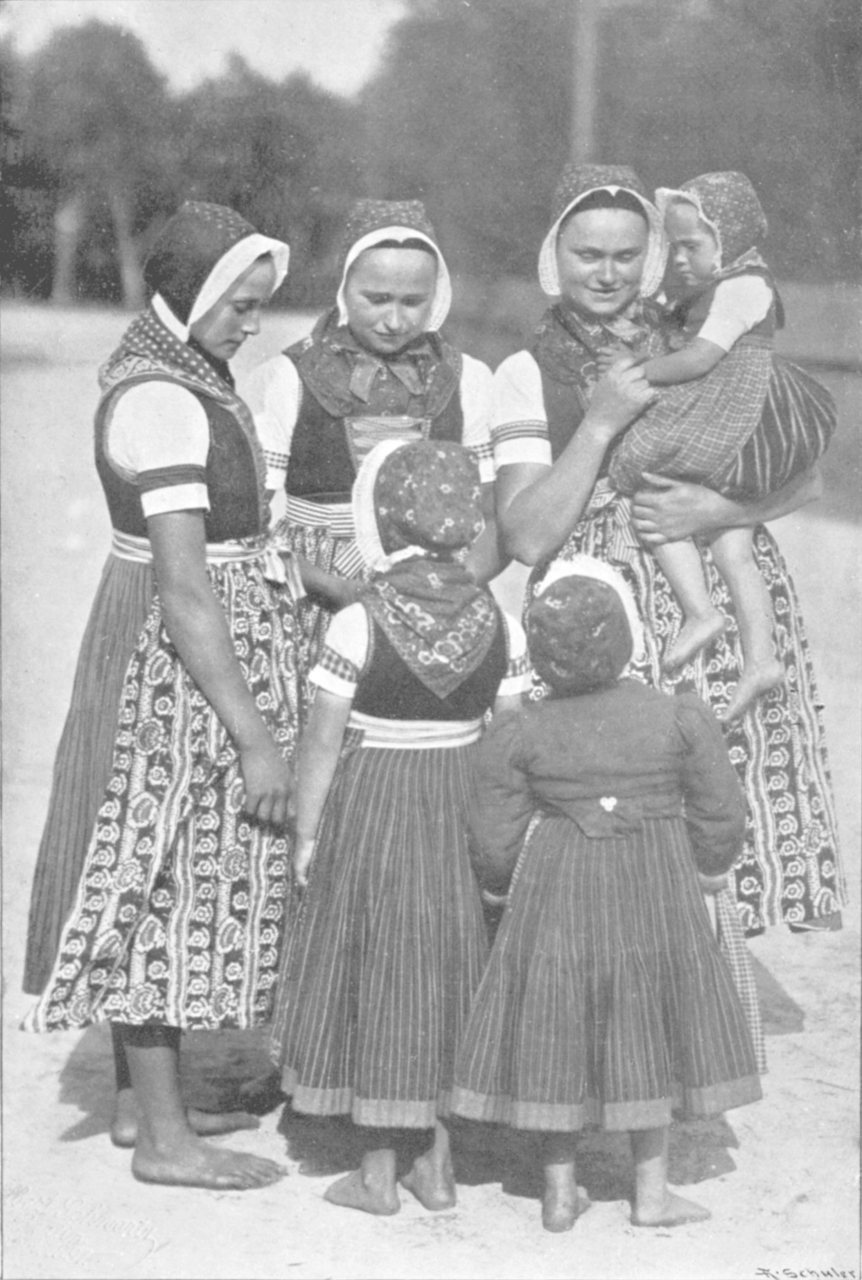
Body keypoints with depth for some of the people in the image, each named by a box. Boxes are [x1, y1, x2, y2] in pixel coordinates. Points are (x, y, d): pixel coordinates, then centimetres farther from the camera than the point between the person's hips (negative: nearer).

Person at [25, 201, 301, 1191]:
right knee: (172, 880, -1)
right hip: (180, 664, -10)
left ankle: (140, 1100, 28)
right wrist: (256, 735, -23)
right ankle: (163, 1137, 10)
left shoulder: (169, 369, 10)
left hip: (196, 643, 10)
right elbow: (184, 590, -24)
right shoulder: (163, 401, -21)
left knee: (158, 880, 15)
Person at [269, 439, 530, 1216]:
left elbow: (323, 744, -10)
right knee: (450, 976, 14)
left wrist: (307, 834, 1)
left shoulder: (357, 626, -15)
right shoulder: (499, 625, -5)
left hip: (370, 813, -3)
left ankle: (379, 1173, 16)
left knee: (375, 975, 9)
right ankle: (440, 1166, 21)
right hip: (462, 815, 3)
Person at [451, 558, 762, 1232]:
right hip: (657, 892, 0)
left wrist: (505, 882, 18)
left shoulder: (518, 735, -8)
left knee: (559, 1033, 12)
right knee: (646, 1034, 12)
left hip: (557, 898, 0)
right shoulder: (682, 717, -8)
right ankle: (652, 1190, 20)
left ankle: (560, 1190, 20)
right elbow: (719, 815, 0)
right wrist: (709, 870, 19)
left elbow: (496, 843, -4)